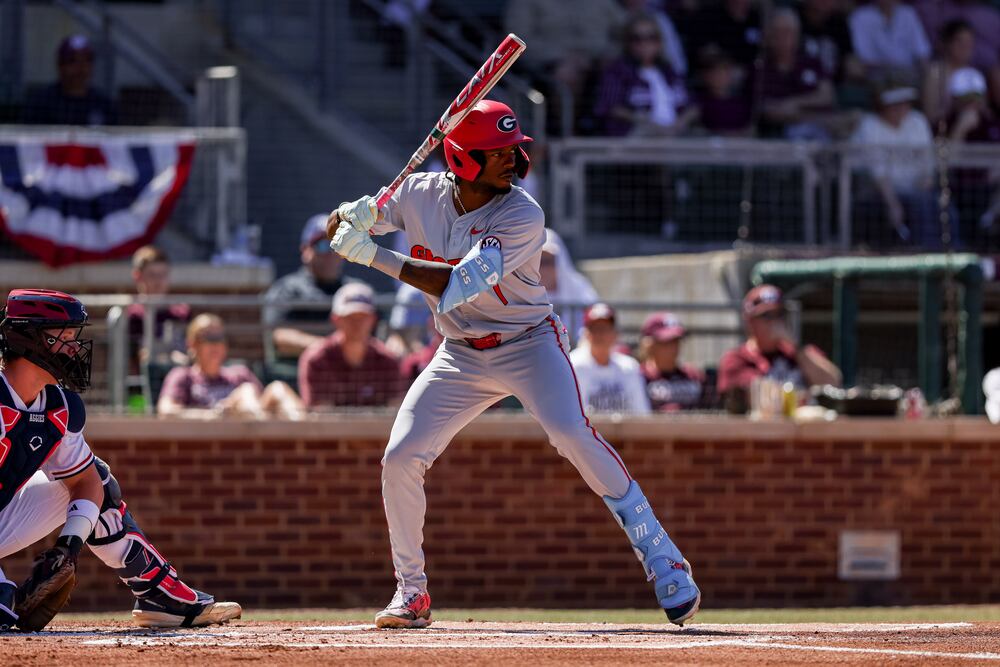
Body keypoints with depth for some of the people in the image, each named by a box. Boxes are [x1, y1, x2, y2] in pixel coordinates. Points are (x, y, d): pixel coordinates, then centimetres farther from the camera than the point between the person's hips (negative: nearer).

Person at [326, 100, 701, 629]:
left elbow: (457, 285, -32)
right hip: (461, 357, 5)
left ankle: (662, 561, -23)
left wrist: (374, 256, -32)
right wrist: (348, 217, -19)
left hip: (528, 344, -5)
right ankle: (411, 593, 10)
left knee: (572, 435, -28)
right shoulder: (420, 195, -7)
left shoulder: (523, 217, -23)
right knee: (400, 458, -7)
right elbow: (338, 227, 8)